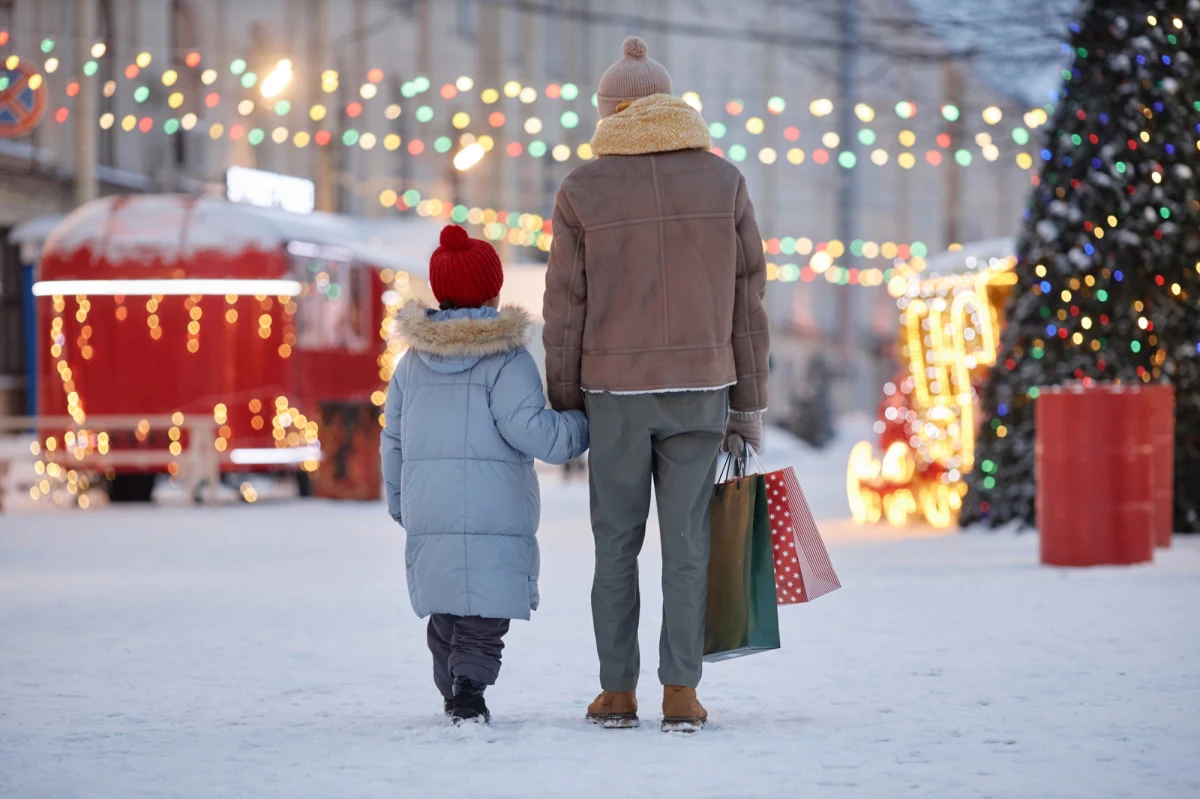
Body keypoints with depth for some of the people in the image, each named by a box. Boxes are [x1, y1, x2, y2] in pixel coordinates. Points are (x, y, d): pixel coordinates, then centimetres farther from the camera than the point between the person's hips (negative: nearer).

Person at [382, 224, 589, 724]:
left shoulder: (412, 362, 11)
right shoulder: (506, 359, -6)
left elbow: (393, 440, 17)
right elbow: (530, 429, -14)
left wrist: (399, 503, 28)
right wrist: (583, 427, 1)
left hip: (426, 511, 5)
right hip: (495, 510, -5)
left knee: (444, 611, 16)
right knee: (486, 612, -4)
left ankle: (452, 688, 15)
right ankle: (469, 684, -21)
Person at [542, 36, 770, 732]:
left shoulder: (582, 192, -2)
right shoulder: (724, 181, 2)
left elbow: (565, 311, -1)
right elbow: (748, 299, 3)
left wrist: (562, 408, 7)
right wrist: (749, 406, 8)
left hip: (614, 393, -1)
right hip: (700, 389, 1)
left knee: (617, 543, 8)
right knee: (687, 543, 3)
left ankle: (618, 693, 10)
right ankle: (682, 693, 0)